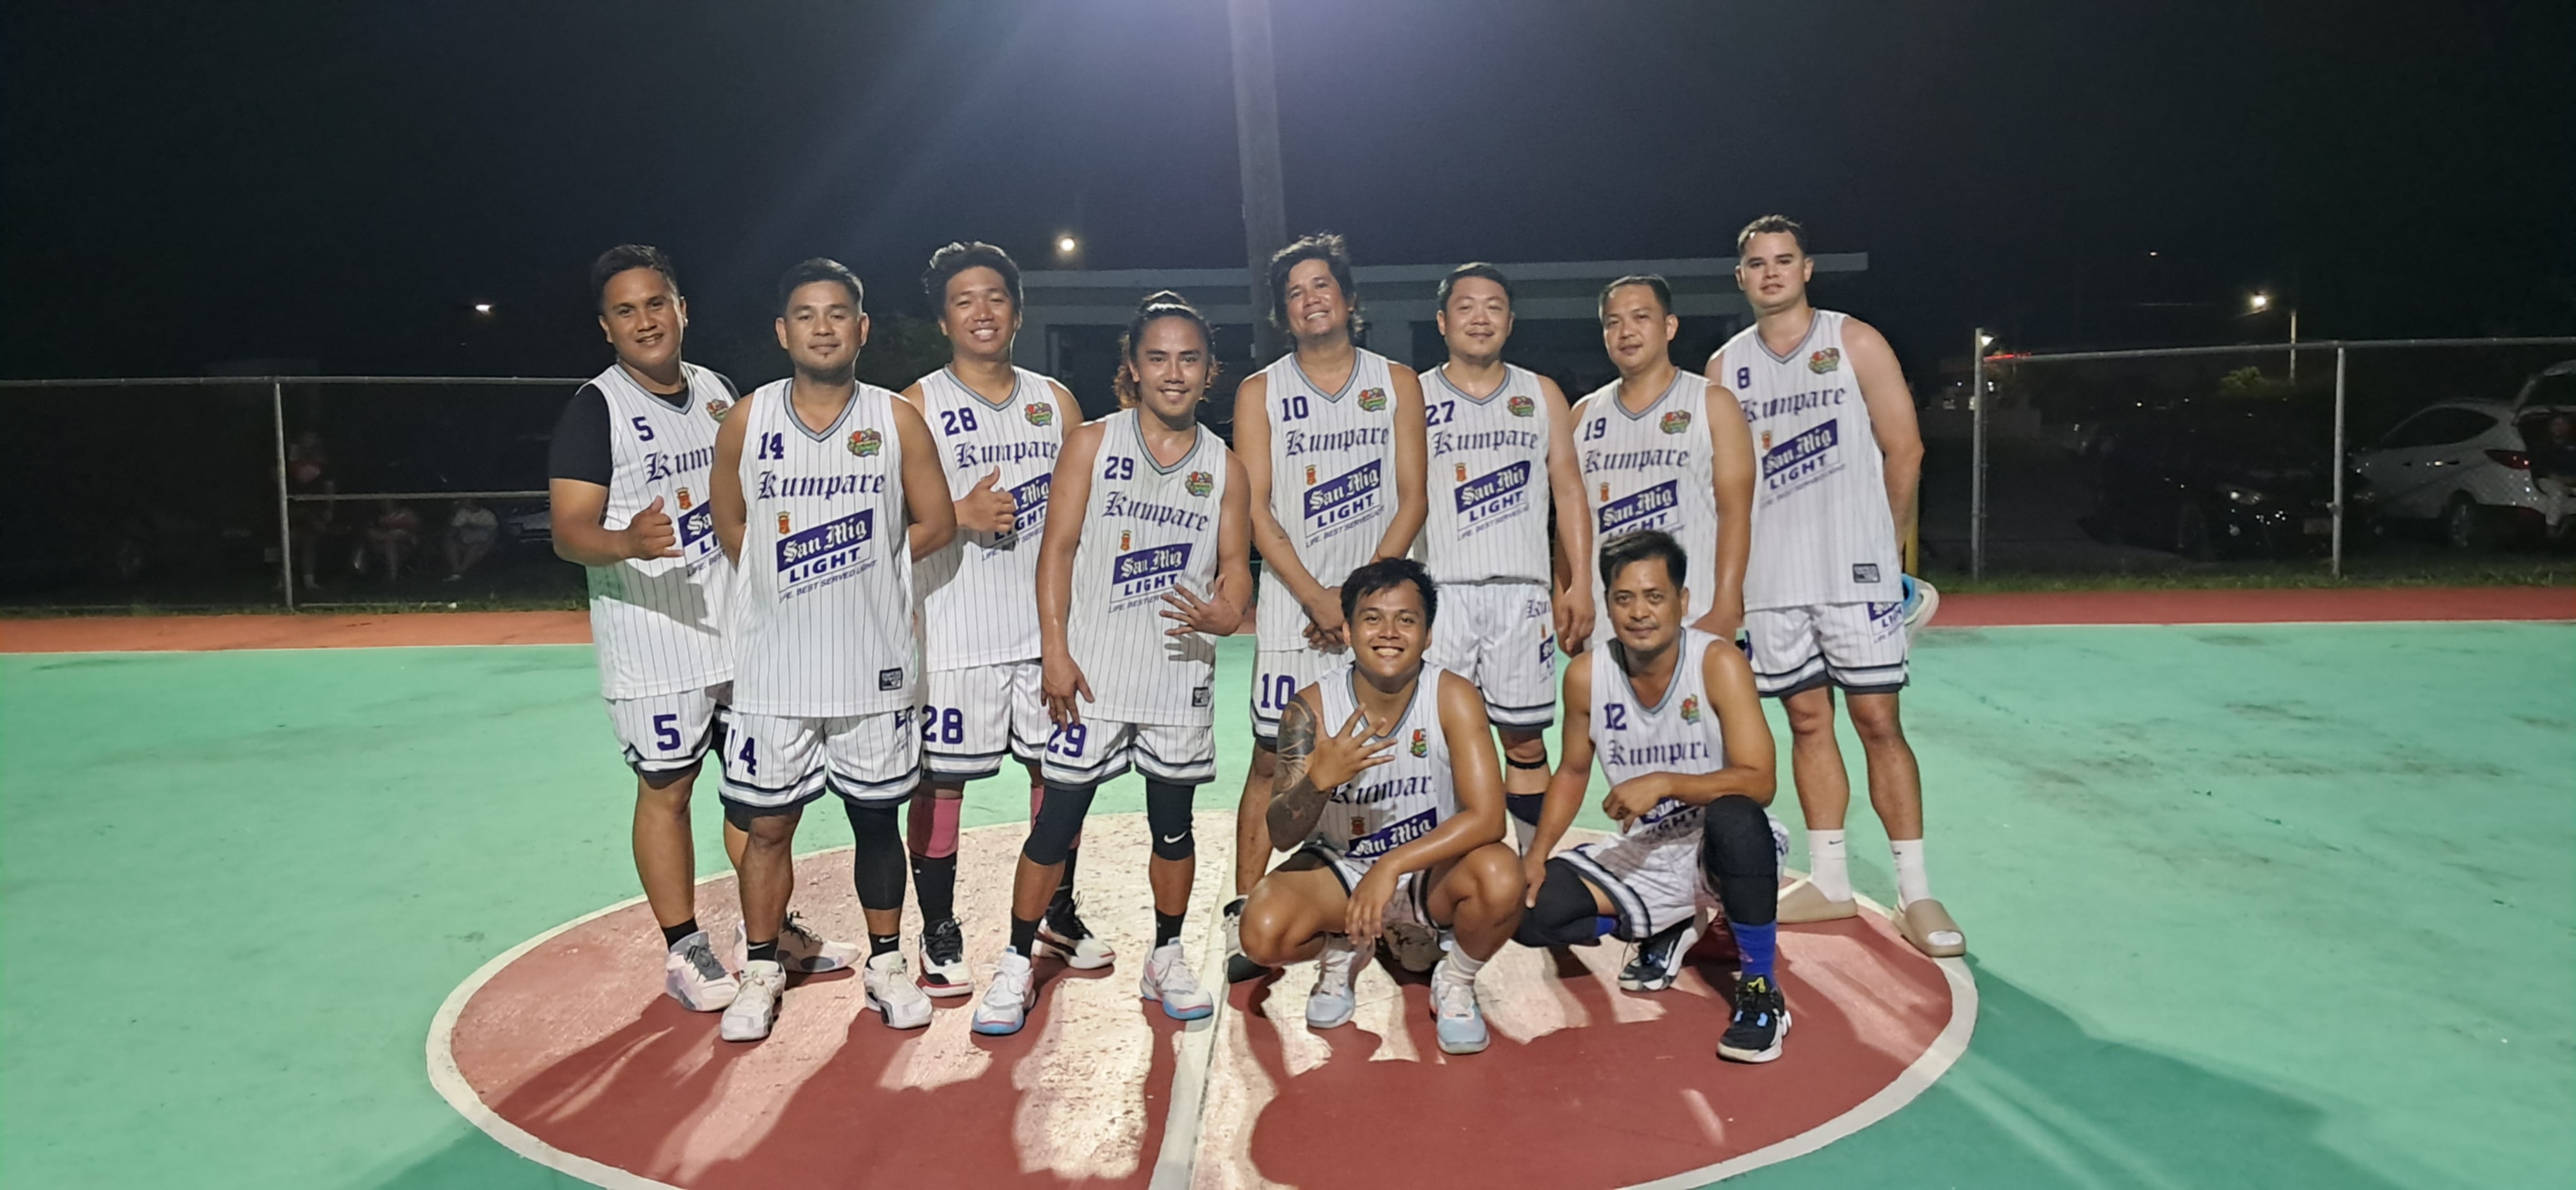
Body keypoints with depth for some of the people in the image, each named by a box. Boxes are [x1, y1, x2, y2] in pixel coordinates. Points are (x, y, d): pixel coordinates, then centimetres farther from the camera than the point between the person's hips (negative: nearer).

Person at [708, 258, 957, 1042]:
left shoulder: (897, 422, -1)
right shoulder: (747, 421, 1)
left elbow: (936, 524, 4)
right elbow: (730, 528, 10)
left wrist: (862, 565, 0)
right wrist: (789, 579, 1)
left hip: (874, 667, 0)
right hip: (775, 670, 1)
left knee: (876, 820, 11)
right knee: (766, 824, 8)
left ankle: (886, 964, 27)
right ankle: (761, 970, 26)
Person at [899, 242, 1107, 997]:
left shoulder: (1056, 401, 11)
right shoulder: (916, 408, -1)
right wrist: (960, 516, -19)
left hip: (1048, 624, 4)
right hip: (955, 635, -4)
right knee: (940, 781, 1)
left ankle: (1059, 914, 29)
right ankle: (939, 935, 16)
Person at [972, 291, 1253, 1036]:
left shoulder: (1224, 467, 5)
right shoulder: (1093, 444, -1)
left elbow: (1235, 564, 5)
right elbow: (1060, 547, -3)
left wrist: (1223, 615, -18)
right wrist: (1056, 651, -10)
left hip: (1180, 674, 2)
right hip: (1094, 671, -2)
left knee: (1173, 821, 11)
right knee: (1058, 817, 1)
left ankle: (1167, 960, 28)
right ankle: (1017, 964, 15)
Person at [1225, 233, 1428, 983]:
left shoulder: (1397, 384, 7)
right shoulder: (1261, 392, 5)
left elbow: (1411, 501, 2)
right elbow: (1257, 510, -1)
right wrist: (1319, 599, -11)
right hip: (1292, 610, -1)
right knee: (1272, 759, -1)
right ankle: (1244, 916, 5)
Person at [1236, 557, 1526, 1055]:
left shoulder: (1454, 698, -19)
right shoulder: (1311, 707, -17)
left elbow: (1487, 817, -26)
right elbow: (1281, 838, -18)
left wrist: (1393, 867, -34)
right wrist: (1319, 778, -39)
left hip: (1431, 869, -1)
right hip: (1340, 866, 1)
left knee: (1500, 876, -33)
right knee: (1263, 933, -27)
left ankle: (1455, 984, 1)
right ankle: (1341, 952, 12)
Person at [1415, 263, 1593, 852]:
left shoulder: (1542, 395, 12)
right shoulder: (1414, 399, 7)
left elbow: (1569, 490, 10)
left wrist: (1580, 583, 0)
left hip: (1524, 591, 1)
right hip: (1441, 592, -1)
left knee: (1524, 738, 5)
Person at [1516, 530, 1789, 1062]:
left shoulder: (1718, 663, -19)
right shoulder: (1586, 674, -7)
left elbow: (1758, 782, -25)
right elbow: (1573, 771, 9)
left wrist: (1663, 783, -36)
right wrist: (1537, 855, -2)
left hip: (1722, 851, -4)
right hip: (1641, 856, 5)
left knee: (1734, 817, -39)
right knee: (1534, 912, -13)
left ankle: (1761, 993, -17)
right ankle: (1666, 934, 16)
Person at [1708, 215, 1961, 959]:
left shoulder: (1854, 343, 0)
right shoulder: (1725, 367, 9)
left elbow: (1904, 449, 1)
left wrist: (1880, 540, 5)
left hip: (1854, 572, -3)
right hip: (1771, 580, 3)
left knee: (1878, 720, -4)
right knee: (1807, 722, 8)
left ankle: (1915, 893, 2)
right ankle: (1829, 882, 17)